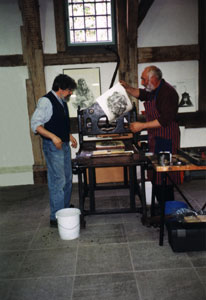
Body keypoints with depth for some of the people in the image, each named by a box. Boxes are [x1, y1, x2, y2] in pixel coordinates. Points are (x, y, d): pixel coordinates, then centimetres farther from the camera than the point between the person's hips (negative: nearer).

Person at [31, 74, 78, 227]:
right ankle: (56, 218, 4)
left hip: (64, 145, 9)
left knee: (67, 180, 15)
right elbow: (35, 124, -19)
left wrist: (69, 136, 15)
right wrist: (53, 137, -28)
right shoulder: (46, 101, -13)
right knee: (58, 181, -7)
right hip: (53, 146, -9)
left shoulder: (62, 102, 14)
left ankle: (65, 211, 30)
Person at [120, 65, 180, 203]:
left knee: (164, 177, -5)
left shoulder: (167, 92, -18)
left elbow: (164, 120, -24)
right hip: (155, 138, 10)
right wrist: (127, 87, 15)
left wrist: (142, 126, -20)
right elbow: (140, 93, 32)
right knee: (156, 176, 14)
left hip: (166, 140, -10)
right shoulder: (153, 90, 11)